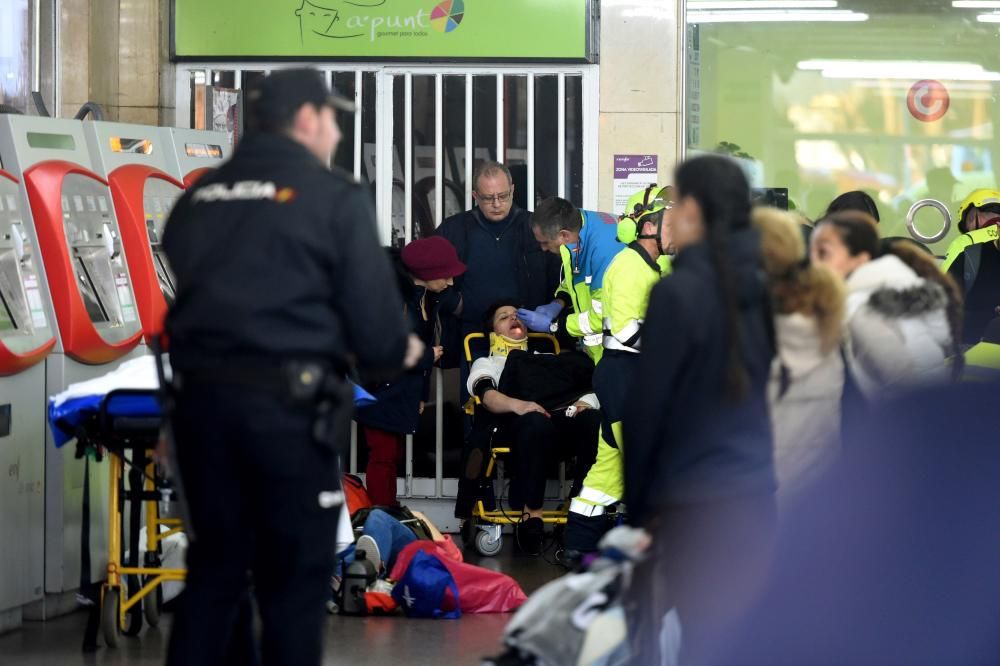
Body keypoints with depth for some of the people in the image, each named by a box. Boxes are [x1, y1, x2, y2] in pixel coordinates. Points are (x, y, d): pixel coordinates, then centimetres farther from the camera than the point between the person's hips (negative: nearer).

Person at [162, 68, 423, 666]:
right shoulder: (335, 198, -4)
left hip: (201, 392, 5)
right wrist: (399, 351, 13)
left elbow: (178, 298, 16)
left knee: (214, 567, 14)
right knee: (294, 577, 4)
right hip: (289, 399, -5)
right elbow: (372, 313, -8)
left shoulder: (199, 197, 13)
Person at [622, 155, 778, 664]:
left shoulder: (679, 292, -13)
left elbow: (645, 407, -10)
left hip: (693, 505, -7)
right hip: (756, 494, 7)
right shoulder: (755, 286, 7)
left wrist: (627, 505, -1)